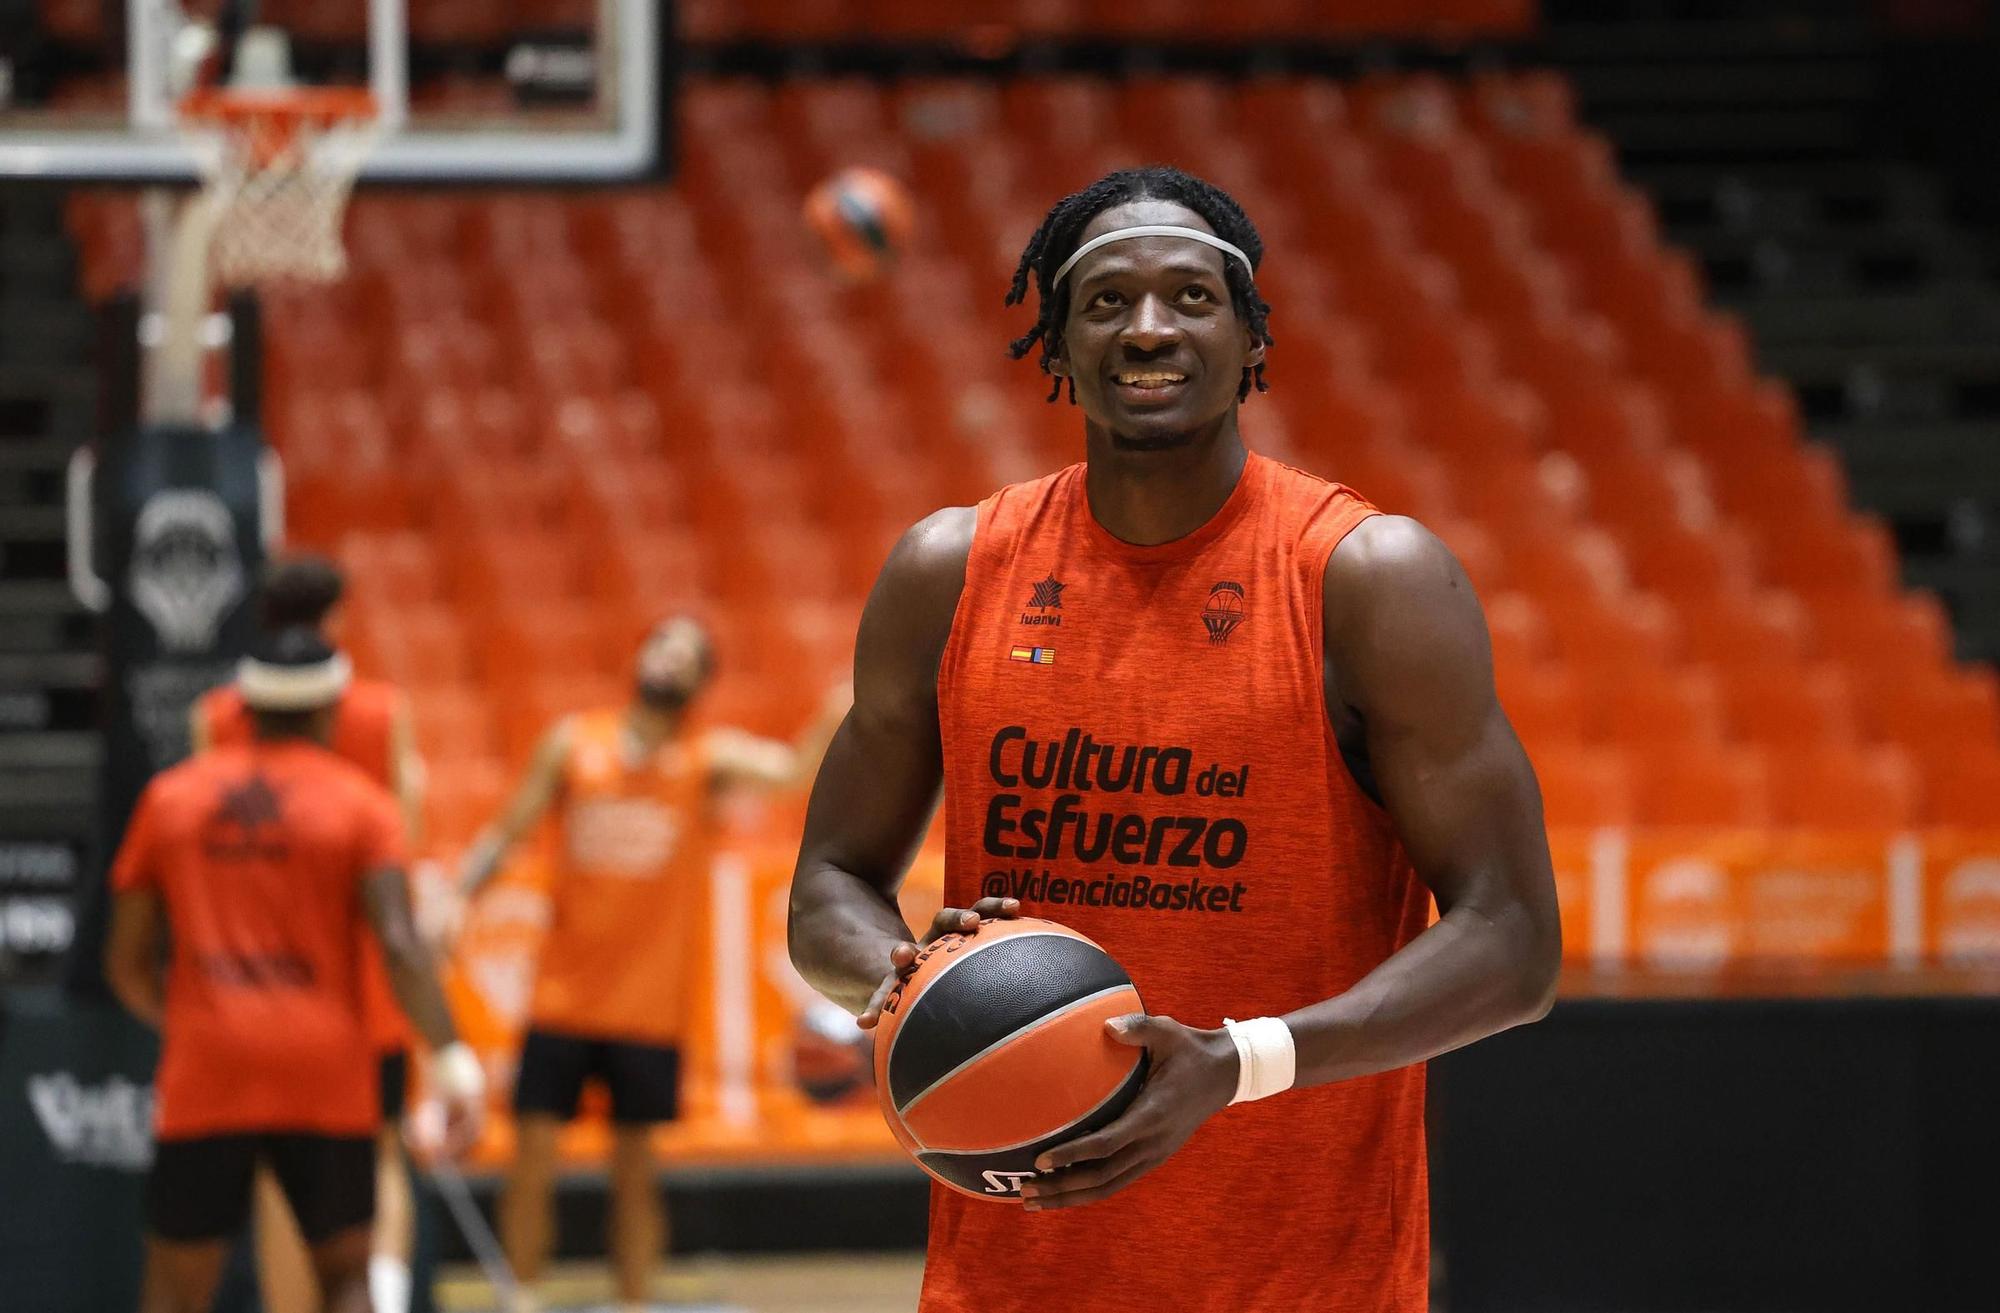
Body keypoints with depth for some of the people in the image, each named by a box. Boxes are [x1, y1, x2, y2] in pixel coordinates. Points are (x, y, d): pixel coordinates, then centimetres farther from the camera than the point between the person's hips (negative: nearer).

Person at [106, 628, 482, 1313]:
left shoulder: (169, 795, 9)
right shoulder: (358, 801, 2)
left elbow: (126, 962, 12)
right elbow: (399, 944, -13)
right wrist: (450, 1056, -15)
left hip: (204, 1077, 1)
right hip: (326, 1078, -1)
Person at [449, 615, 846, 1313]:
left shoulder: (710, 757, -1)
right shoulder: (572, 743, 3)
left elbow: (795, 770, -18)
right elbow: (506, 833, 8)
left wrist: (839, 711, -36)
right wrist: (455, 898, -7)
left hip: (648, 1010, -1)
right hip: (562, 997, 1)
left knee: (635, 1170, 5)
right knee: (532, 1163, -1)